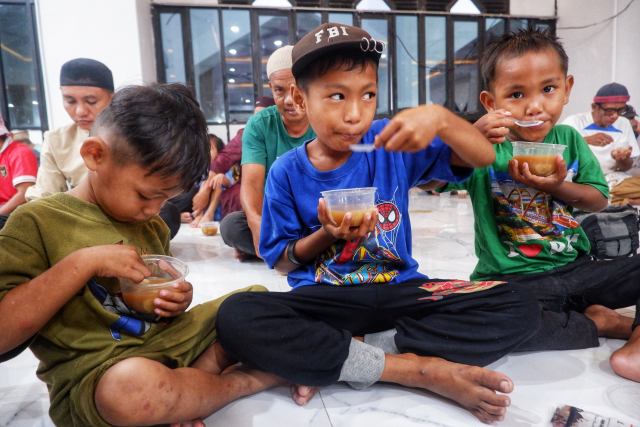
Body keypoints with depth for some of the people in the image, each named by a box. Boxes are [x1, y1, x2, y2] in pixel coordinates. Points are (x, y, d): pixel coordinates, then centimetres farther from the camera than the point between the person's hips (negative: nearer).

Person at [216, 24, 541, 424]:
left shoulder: (390, 144, -1)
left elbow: (484, 156, -6)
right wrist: (327, 235, -16)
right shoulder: (288, 172, -2)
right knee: (235, 317, -31)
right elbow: (280, 259, 4)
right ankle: (420, 369, -25)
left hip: (399, 290, 2)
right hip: (323, 298, -1)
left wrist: (440, 119, -27)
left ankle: (329, 357, -23)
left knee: (519, 306, -18)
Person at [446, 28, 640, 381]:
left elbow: (599, 200, 6)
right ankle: (598, 322, -12)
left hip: (576, 269, 4)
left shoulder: (569, 140, 8)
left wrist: (558, 186, -15)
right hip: (511, 280, -4)